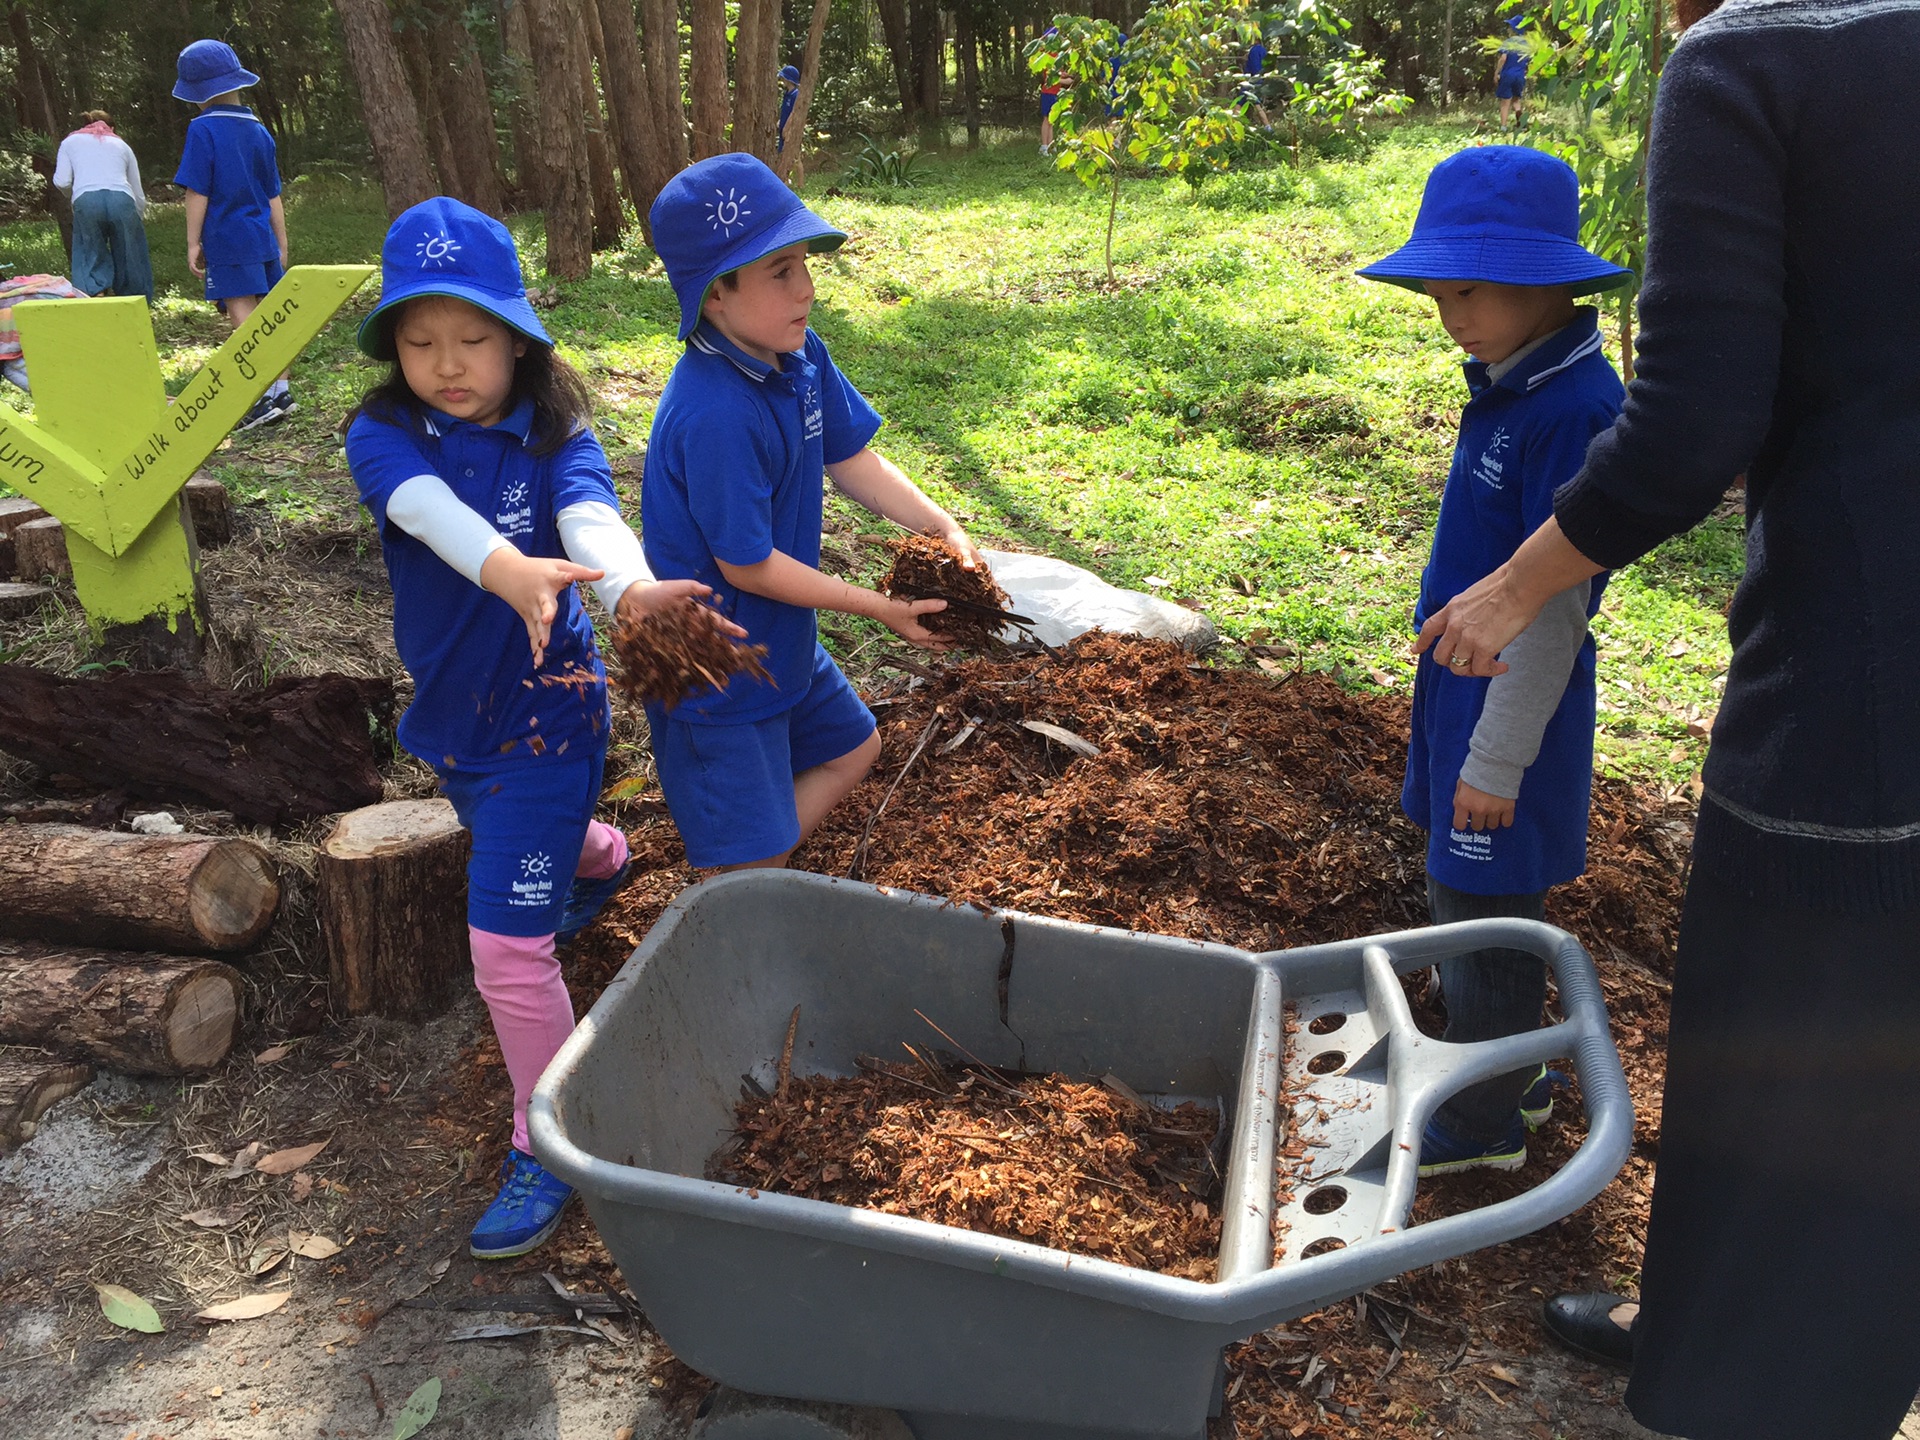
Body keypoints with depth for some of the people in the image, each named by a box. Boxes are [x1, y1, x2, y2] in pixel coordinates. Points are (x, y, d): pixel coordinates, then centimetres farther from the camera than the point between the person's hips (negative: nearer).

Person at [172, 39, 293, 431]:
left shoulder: (203, 129, -8)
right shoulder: (259, 131, 10)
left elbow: (197, 192, -10)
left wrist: (193, 243, -3)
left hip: (227, 242, -6)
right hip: (262, 240, 6)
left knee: (243, 317, -7)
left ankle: (263, 401, -11)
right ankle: (281, 390, 15)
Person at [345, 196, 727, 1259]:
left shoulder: (555, 438, -15)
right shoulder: (383, 437, -12)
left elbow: (589, 518, -37)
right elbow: (433, 511, -34)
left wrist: (631, 590, -62)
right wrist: (511, 571, -57)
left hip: (544, 711, -5)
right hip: (451, 714, 5)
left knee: (506, 947, -8)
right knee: (514, 840, 34)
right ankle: (602, 863, 70)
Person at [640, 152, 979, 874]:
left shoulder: (799, 356, -6)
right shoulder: (715, 416, -33)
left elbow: (851, 460, 6)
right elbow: (747, 566, -26)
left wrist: (945, 528, -7)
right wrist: (879, 607, -17)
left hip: (780, 643, 9)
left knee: (854, 748, 26)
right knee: (752, 867, 0)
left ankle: (763, 870, 32)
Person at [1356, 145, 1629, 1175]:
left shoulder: (1574, 411, -22)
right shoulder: (1507, 388, 6)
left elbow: (1555, 605, -22)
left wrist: (1497, 758, -18)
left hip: (1516, 704, -9)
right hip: (1463, 687, 9)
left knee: (1480, 912, 4)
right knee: (1466, 897, 20)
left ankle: (1485, 1122, 22)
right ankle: (1507, 1070, 38)